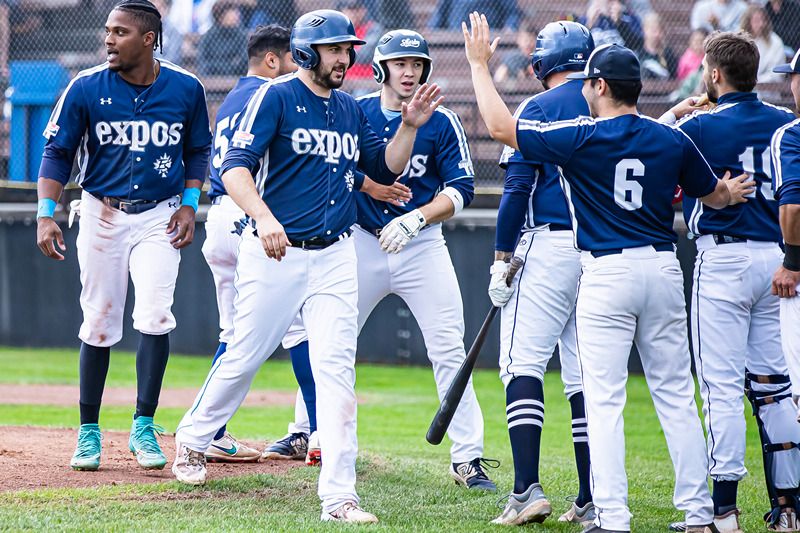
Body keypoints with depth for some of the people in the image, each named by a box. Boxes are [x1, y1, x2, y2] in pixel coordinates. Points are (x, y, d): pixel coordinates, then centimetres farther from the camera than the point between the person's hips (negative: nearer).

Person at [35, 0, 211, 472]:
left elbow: (198, 151, 10)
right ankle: (89, 432, 15)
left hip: (160, 217, 0)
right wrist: (47, 215, -11)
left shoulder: (186, 89, -5)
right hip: (102, 215, 0)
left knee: (155, 317, -14)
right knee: (99, 325, 4)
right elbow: (58, 153, -1)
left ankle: (144, 427, -5)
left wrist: (189, 205, -2)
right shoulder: (86, 89, -8)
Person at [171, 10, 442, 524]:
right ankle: (193, 438, 35)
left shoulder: (351, 109, 12)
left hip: (334, 256, 4)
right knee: (246, 356, 7)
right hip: (274, 253, -4)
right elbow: (235, 167, -17)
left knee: (337, 369, -6)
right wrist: (264, 218, -33)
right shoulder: (275, 97, -8)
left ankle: (339, 496, -9)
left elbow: (386, 169, 18)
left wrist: (410, 127, 2)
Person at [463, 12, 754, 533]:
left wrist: (480, 64, 8)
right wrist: (731, 192, 44)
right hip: (664, 268, 4)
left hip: (607, 274, -4)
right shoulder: (673, 139, 4)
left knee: (604, 400, -2)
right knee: (677, 396, 10)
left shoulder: (583, 137, -9)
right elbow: (715, 194, 20)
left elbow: (501, 126, -4)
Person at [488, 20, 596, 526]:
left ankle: (528, 489, -17)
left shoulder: (540, 108, -4)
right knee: (588, 376, 7)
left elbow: (518, 186, -10)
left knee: (524, 362, -4)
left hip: (550, 244, -5)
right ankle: (592, 502, 5)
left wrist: (502, 257, -5)